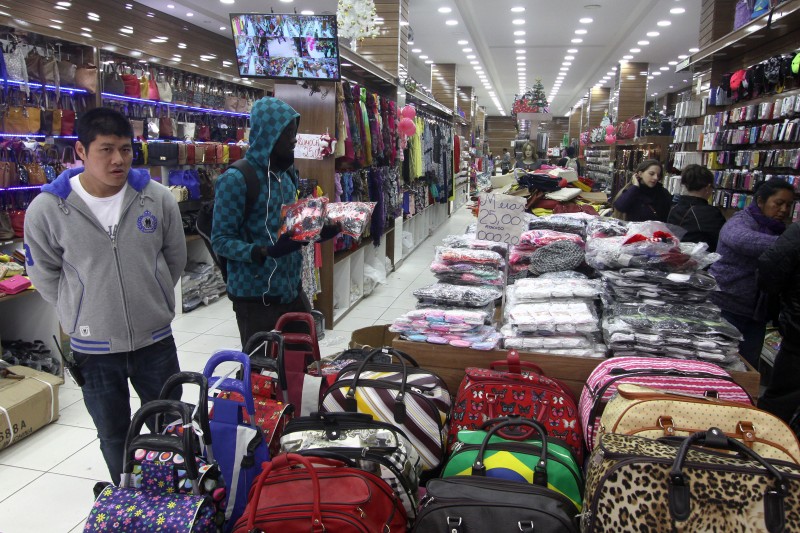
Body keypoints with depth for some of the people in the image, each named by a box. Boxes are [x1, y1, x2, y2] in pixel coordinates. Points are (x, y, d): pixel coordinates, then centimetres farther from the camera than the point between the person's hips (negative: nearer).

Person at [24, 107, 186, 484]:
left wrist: (153, 302, 8)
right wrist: (79, 315, 1)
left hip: (155, 339, 1)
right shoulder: (47, 209, -13)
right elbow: (45, 274, 1)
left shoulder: (157, 198, -10)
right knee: (114, 436, 18)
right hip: (93, 347, -1)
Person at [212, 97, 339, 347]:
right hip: (255, 296, -7)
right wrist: (263, 251, -32)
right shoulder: (236, 179, -15)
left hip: (291, 289, 7)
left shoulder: (288, 174, 9)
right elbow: (220, 241, -17)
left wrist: (319, 232, 0)